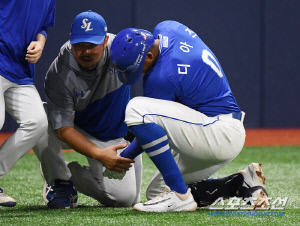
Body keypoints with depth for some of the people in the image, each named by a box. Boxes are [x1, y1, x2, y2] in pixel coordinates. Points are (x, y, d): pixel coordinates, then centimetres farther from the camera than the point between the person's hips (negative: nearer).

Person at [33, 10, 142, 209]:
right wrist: (99, 154, -41)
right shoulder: (59, 73, -28)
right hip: (78, 133, -2)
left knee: (125, 198, -17)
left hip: (117, 137, 2)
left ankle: (72, 172, 12)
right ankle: (60, 180, -7)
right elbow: (64, 129, -27)